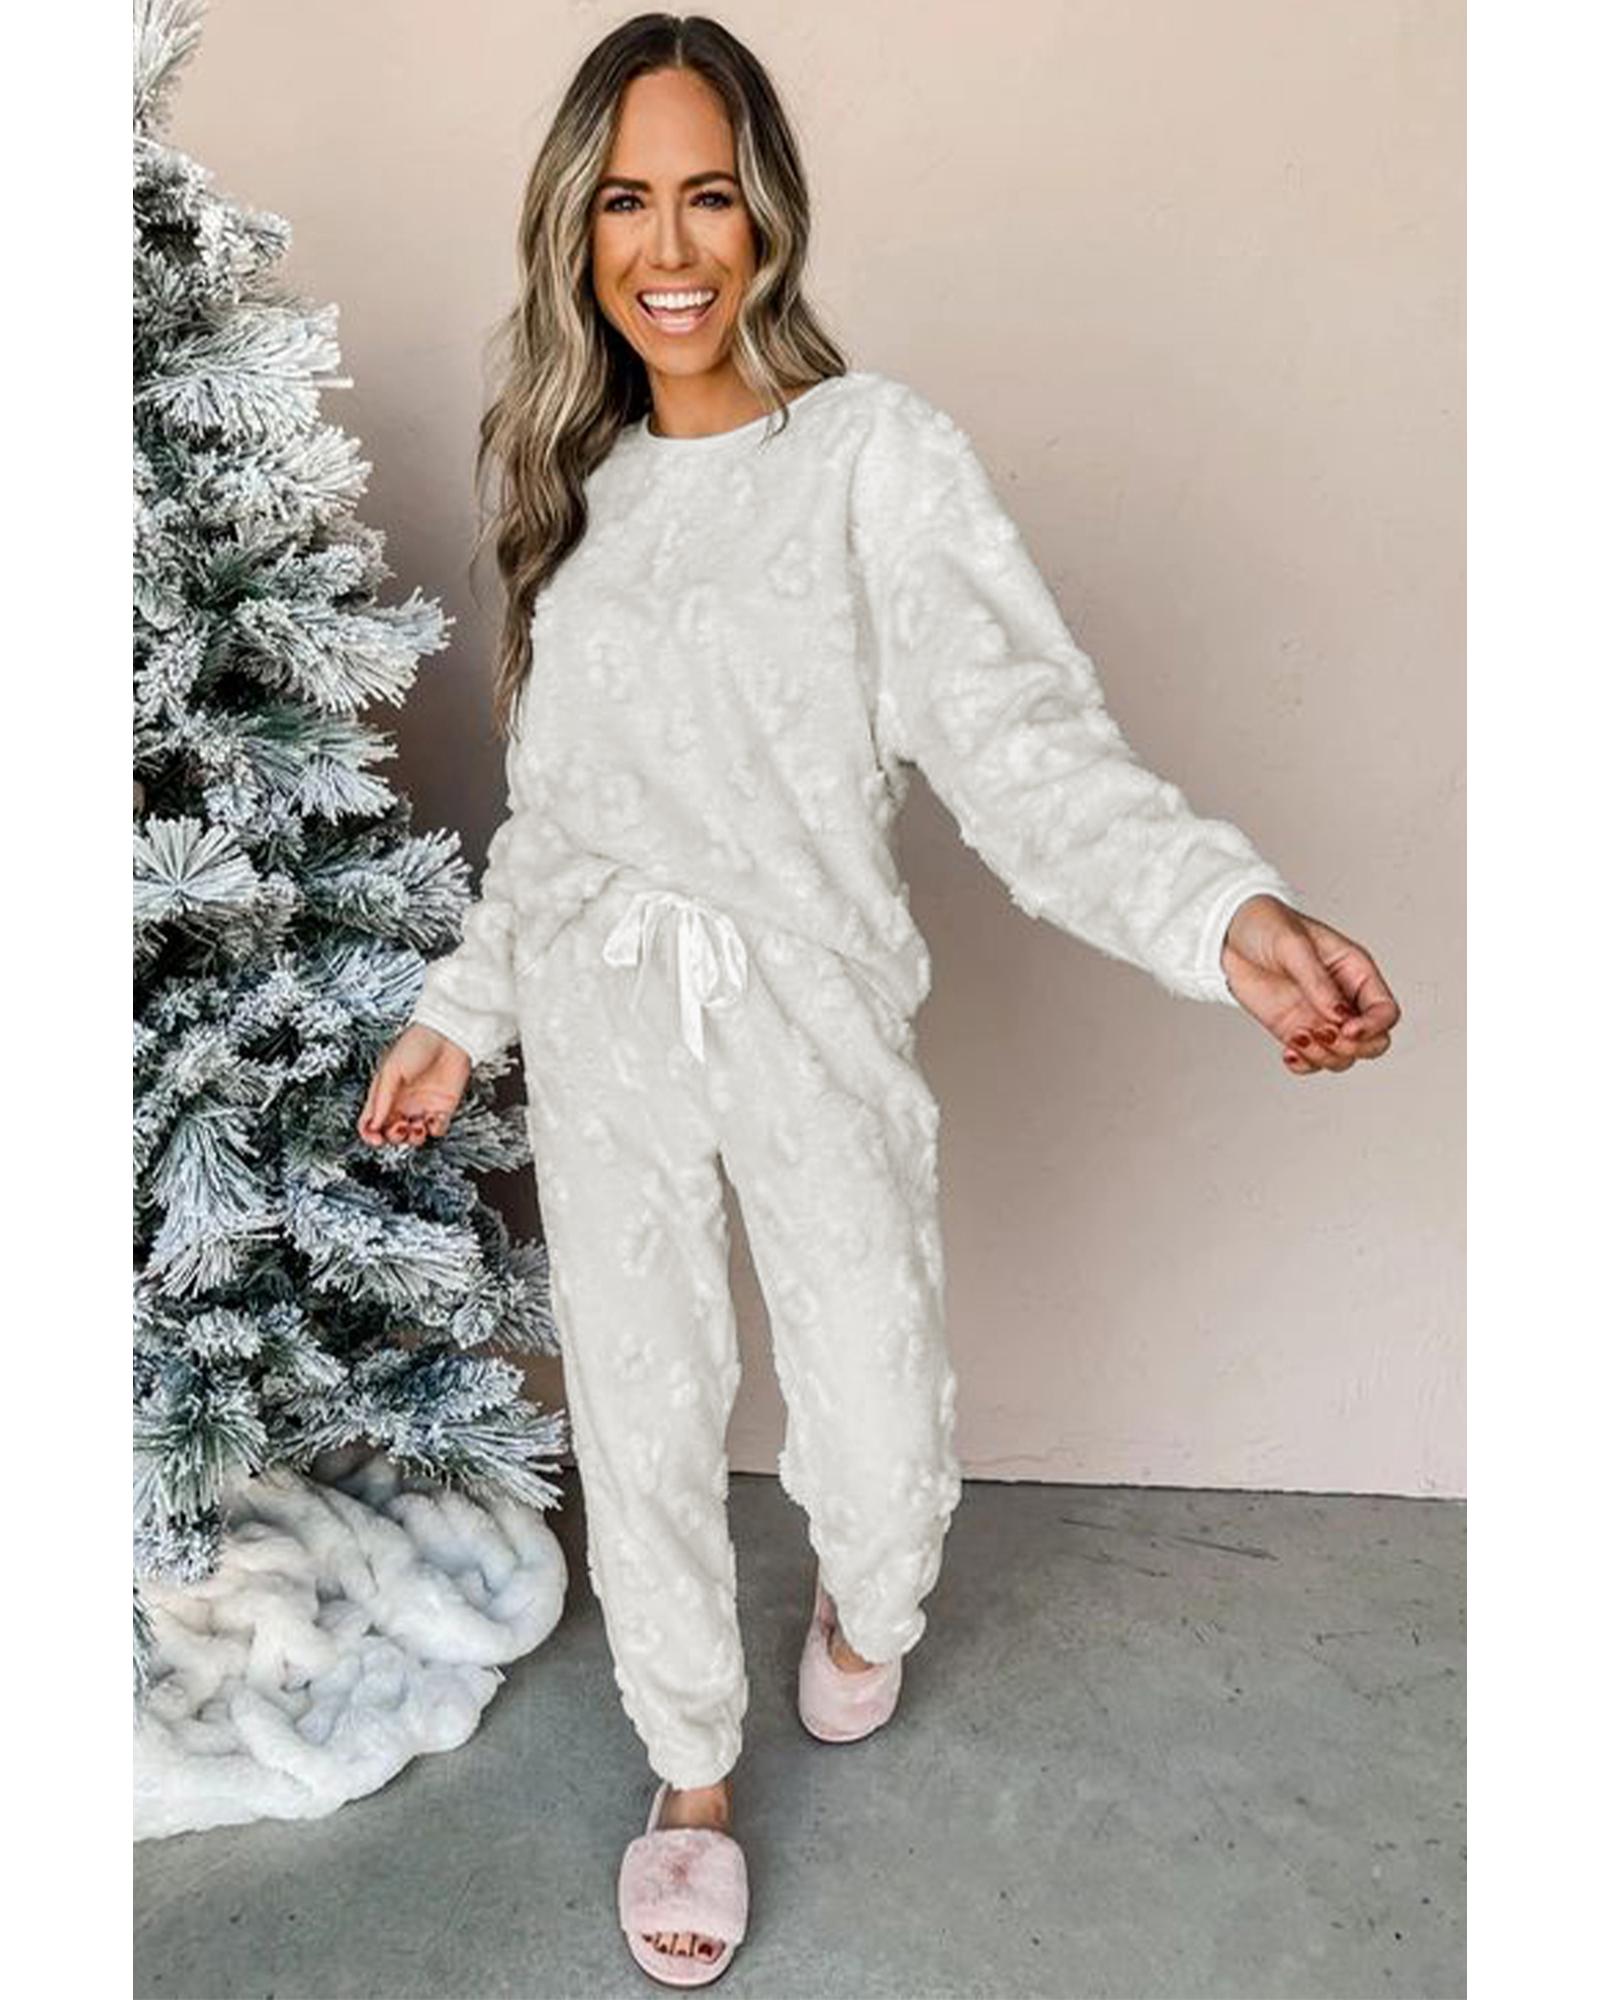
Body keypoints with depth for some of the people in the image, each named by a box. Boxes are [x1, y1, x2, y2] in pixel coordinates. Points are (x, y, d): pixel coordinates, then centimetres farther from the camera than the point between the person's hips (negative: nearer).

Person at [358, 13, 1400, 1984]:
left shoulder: (879, 453, -8)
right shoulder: (575, 478, 8)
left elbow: (1020, 729, -20)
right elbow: (551, 799, 14)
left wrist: (1224, 907, -37)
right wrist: (460, 1007, 14)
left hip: (814, 1011, -3)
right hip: (603, 1024, 4)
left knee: (882, 1439, 2)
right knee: (642, 1423, 11)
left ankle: (865, 1612, 42)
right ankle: (692, 1770, 38)